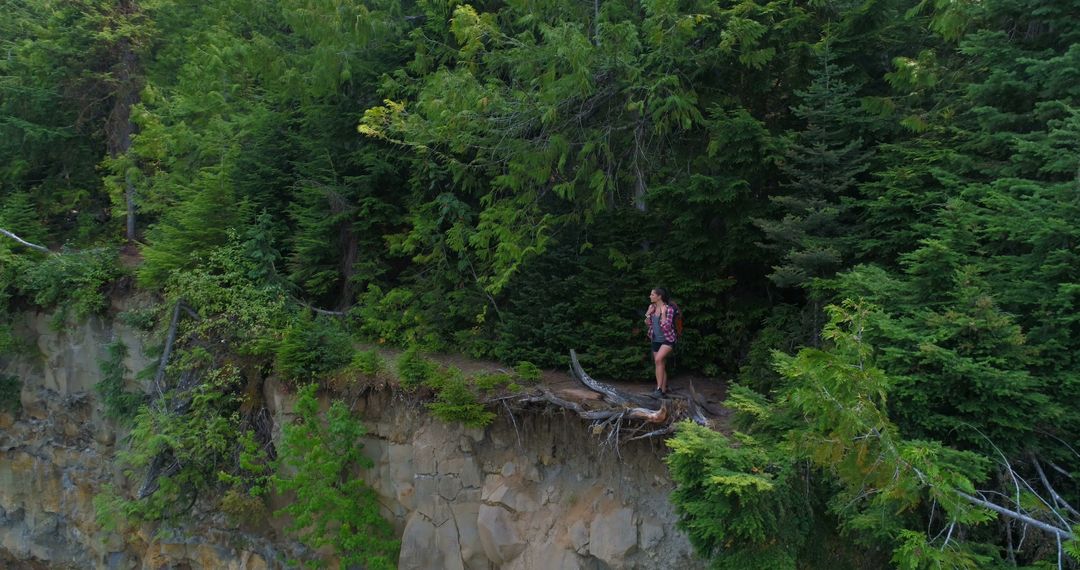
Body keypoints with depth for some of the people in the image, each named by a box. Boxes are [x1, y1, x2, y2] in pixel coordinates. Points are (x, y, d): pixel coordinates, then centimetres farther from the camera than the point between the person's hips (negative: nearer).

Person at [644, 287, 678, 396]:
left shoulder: (669, 309, -15)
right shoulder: (652, 308, 4)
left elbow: (666, 327, -22)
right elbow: (648, 326, 8)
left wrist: (663, 313, -26)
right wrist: (648, 314, -7)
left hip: (668, 340, -7)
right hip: (656, 340, 7)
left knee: (658, 359, -27)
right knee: (661, 366, 8)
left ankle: (659, 388, -22)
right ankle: (663, 390, 16)